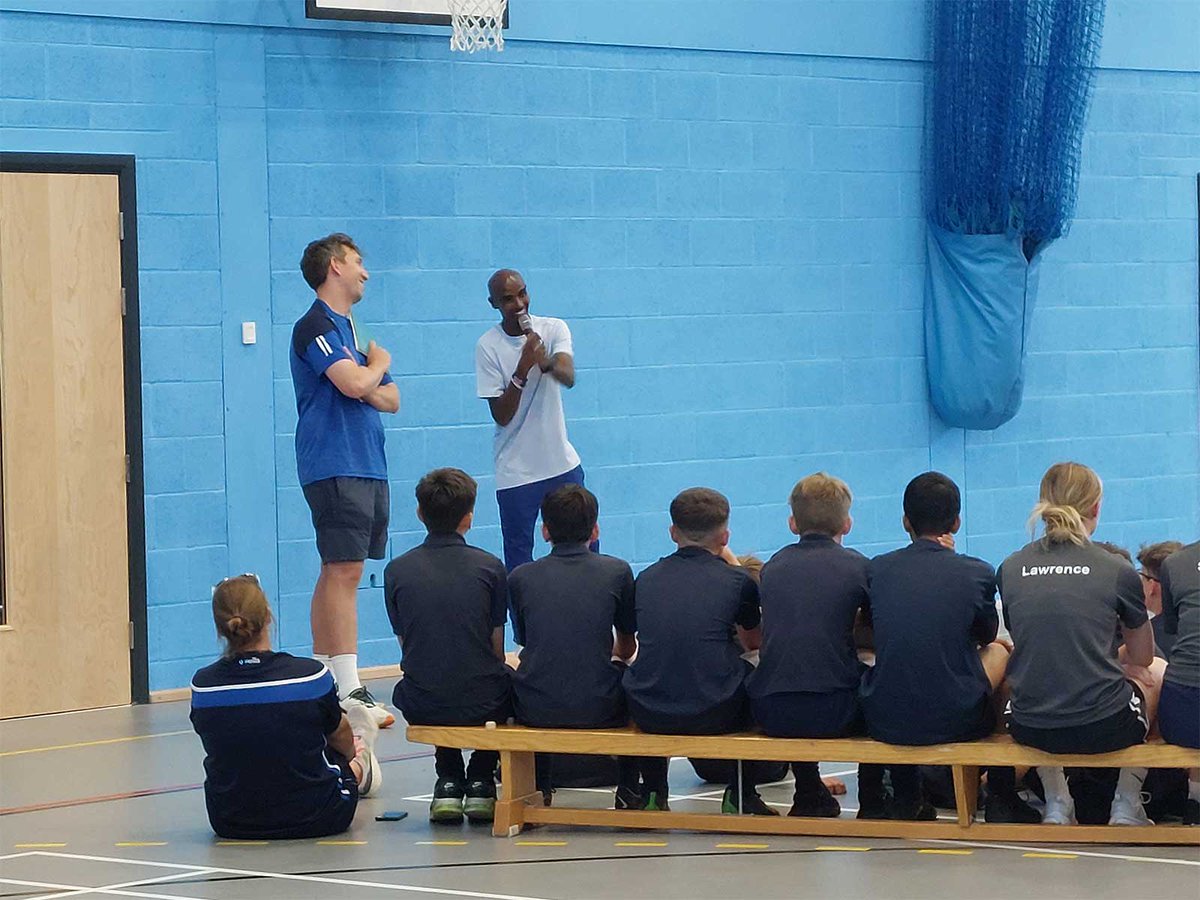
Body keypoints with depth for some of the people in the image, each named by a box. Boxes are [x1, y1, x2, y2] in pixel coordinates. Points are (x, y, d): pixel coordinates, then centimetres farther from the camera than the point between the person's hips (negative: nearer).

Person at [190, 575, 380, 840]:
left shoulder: (202, 685, -13)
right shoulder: (311, 675, -19)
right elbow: (342, 739, 3)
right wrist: (354, 757, 31)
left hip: (230, 825, 3)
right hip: (315, 820, -3)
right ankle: (361, 767, 64)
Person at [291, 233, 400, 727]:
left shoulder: (350, 329, 21)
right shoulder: (315, 326, -8)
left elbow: (390, 399, 20)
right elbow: (353, 382, -22)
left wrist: (365, 387, -3)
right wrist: (380, 363, 0)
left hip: (367, 467, 9)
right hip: (335, 468, -9)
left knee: (336, 575, 9)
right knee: (344, 572, -13)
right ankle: (349, 691, -17)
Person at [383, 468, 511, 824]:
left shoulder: (397, 571, 0)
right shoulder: (489, 567, -3)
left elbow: (407, 645, 10)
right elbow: (496, 649, 5)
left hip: (421, 708, 2)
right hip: (483, 705, -2)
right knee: (504, 681, 33)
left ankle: (449, 781, 24)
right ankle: (480, 783, 21)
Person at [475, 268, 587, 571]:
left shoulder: (554, 329, -2)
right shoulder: (488, 347, -8)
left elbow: (568, 378, -21)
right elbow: (501, 416, -12)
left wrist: (546, 363, -43)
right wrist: (522, 369, -25)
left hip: (563, 464, 2)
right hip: (515, 472, -2)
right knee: (518, 559, -2)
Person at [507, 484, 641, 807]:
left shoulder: (521, 577, 3)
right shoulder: (617, 571, 2)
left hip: (537, 709, 1)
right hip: (599, 709, -1)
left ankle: (537, 790, 37)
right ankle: (629, 791, 32)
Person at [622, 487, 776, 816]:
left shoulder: (647, 579, 9)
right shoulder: (737, 580, 2)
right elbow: (754, 642, 20)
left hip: (648, 715, 3)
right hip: (715, 715, -3)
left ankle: (652, 792, 37)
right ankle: (742, 795, 29)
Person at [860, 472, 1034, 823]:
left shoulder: (877, 569, 1)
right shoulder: (977, 573, -4)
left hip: (885, 724, 2)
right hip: (958, 722, -2)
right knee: (998, 652, 30)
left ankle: (905, 798, 38)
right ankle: (1001, 799, 33)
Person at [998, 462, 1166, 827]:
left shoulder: (1010, 570, 2)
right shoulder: (1117, 571, -5)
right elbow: (1142, 657, 9)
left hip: (1031, 730, 3)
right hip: (1105, 728, -3)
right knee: (1157, 673, 31)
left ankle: (1056, 803, 30)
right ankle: (1127, 805, 27)